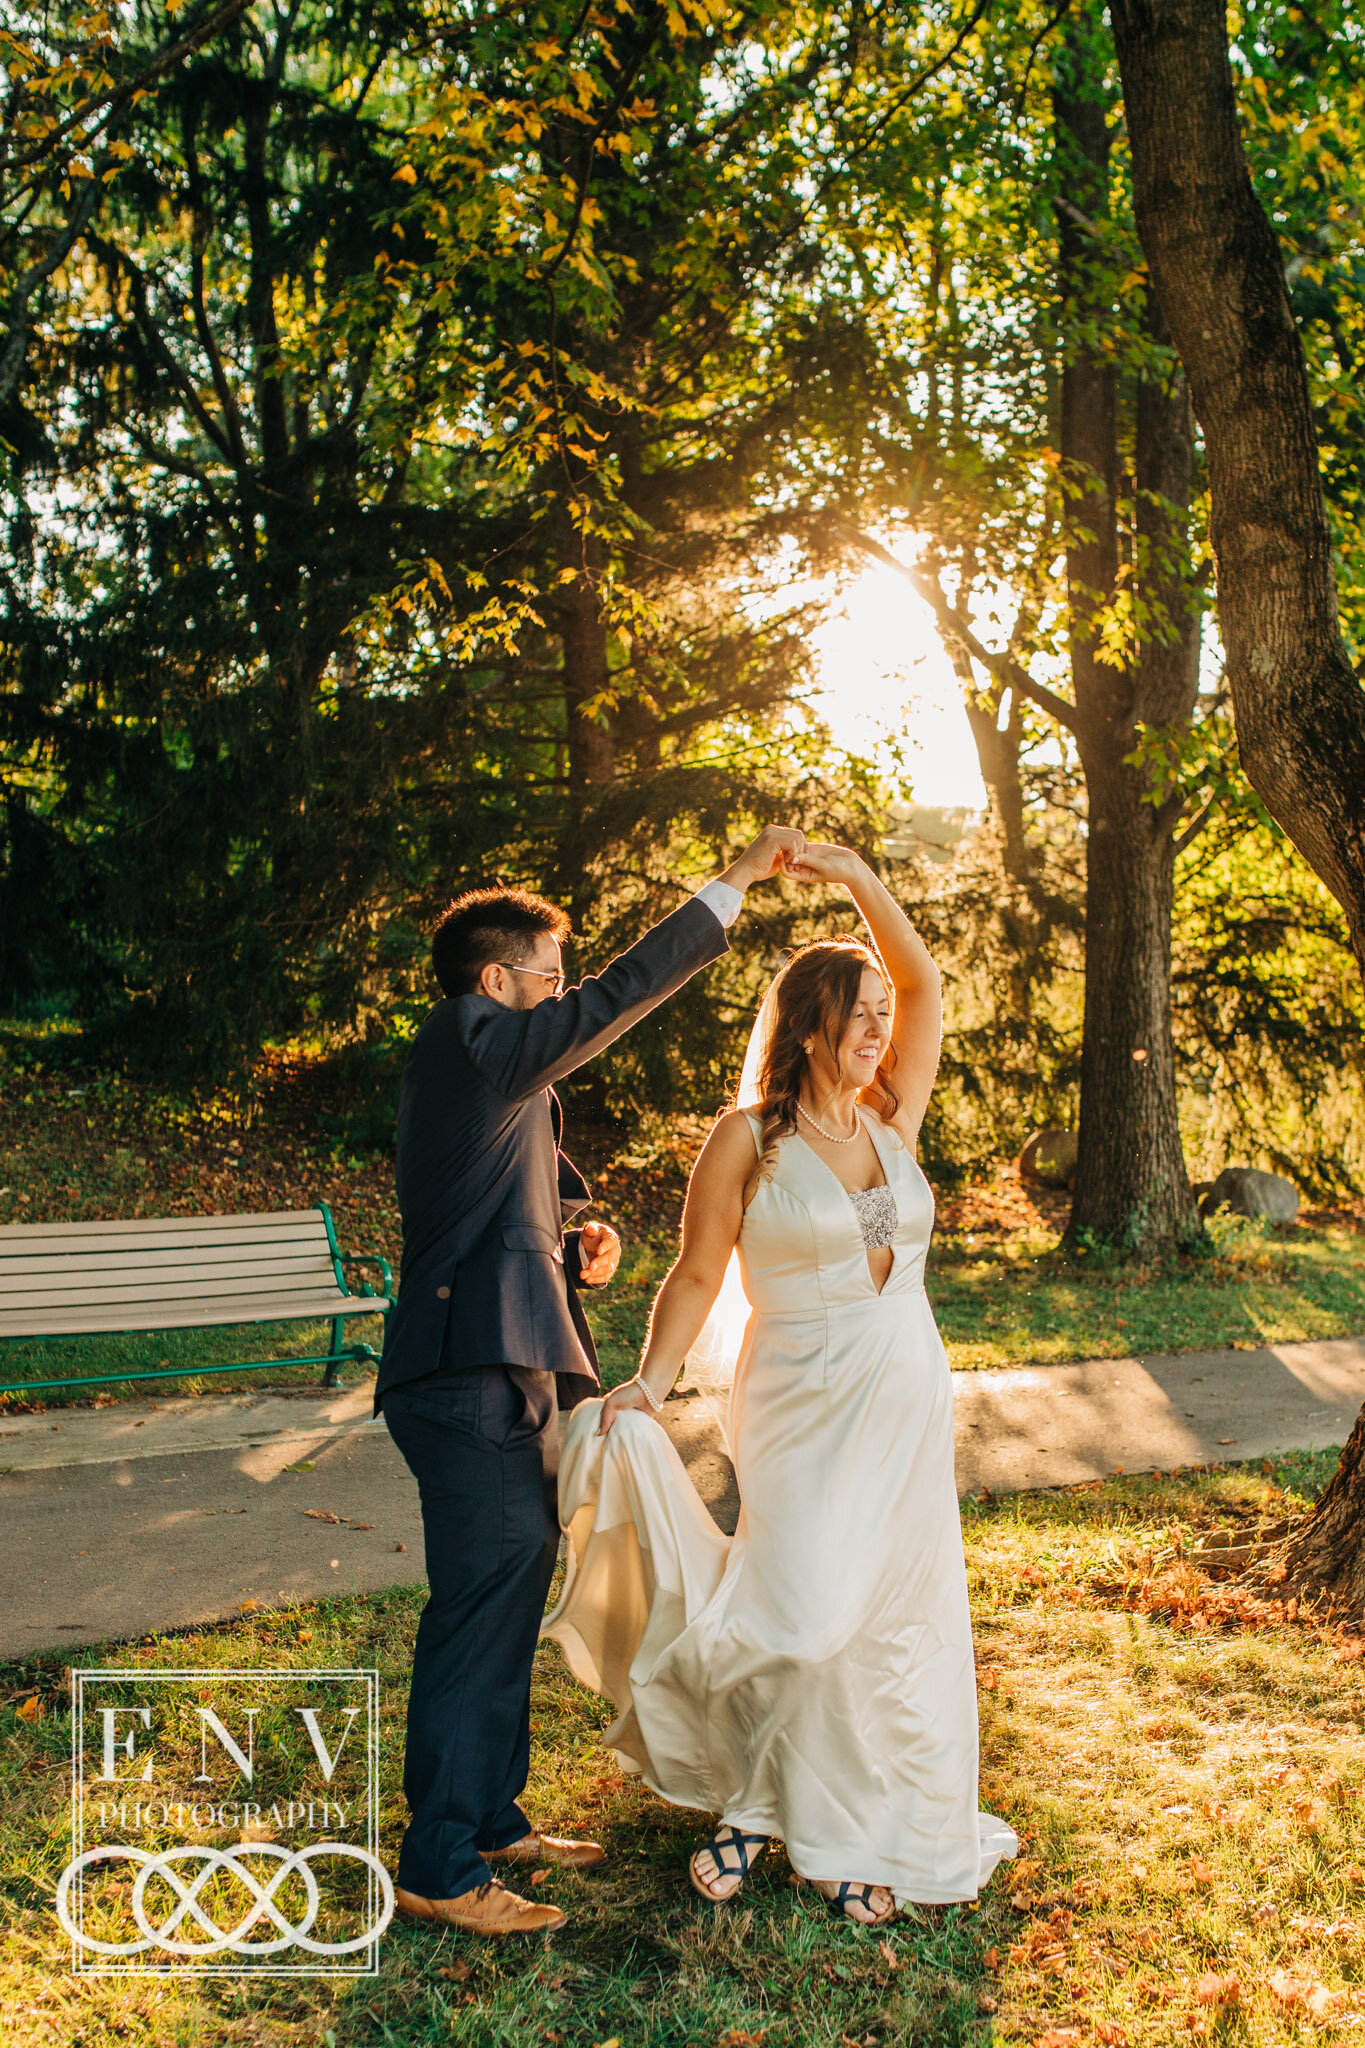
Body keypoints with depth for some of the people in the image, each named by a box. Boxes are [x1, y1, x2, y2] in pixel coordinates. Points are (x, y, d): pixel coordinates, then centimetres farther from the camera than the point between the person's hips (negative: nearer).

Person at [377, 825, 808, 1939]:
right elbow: (615, 999, -19)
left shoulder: (481, 1069, 20)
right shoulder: (472, 1043, -12)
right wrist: (734, 884, -15)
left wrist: (576, 1252, 9)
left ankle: (494, 1818, 29)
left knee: (513, 1589, 16)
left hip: (504, 1374, 11)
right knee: (481, 1608, -6)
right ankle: (439, 1868, 5)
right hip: (471, 1377, -11)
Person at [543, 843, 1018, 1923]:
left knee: (891, 1619, 9)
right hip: (803, 1408, -5)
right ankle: (761, 1799, 20)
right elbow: (696, 1276, -5)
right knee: (807, 1616, -8)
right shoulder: (750, 1140, -7)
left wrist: (857, 876, -8)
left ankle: (860, 1833, 27)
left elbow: (923, 982, 2)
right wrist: (650, 1383, -16)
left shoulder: (890, 1117, 5)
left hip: (909, 1403, 5)